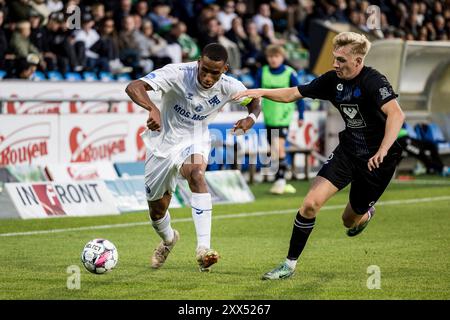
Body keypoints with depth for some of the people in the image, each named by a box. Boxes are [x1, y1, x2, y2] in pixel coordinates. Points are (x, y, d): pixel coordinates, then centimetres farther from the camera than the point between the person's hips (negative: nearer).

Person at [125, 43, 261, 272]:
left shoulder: (229, 87, -16)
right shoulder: (178, 73, -27)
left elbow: (254, 102, 5)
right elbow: (133, 87, -38)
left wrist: (251, 118, -19)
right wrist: (152, 108, -58)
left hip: (194, 142, 0)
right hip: (163, 141, 0)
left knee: (196, 175, -36)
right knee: (157, 211, 11)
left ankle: (203, 248, -40)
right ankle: (168, 240, 49)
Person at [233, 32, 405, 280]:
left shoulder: (373, 81, -22)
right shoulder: (333, 80, -3)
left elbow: (396, 114, -36)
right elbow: (293, 94, 7)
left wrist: (383, 150, -47)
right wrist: (261, 92, -8)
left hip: (376, 160, -5)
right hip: (347, 151, 5)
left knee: (350, 221, 9)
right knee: (311, 203, -13)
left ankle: (366, 212, 49)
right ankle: (290, 264, -1)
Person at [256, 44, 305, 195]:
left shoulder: (290, 74, -6)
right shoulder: (262, 73, 1)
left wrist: (301, 115, 3)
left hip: (284, 116, -4)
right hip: (268, 116, 4)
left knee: (279, 147, -19)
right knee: (274, 151, 9)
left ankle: (280, 180, -17)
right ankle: (281, 182, 20)